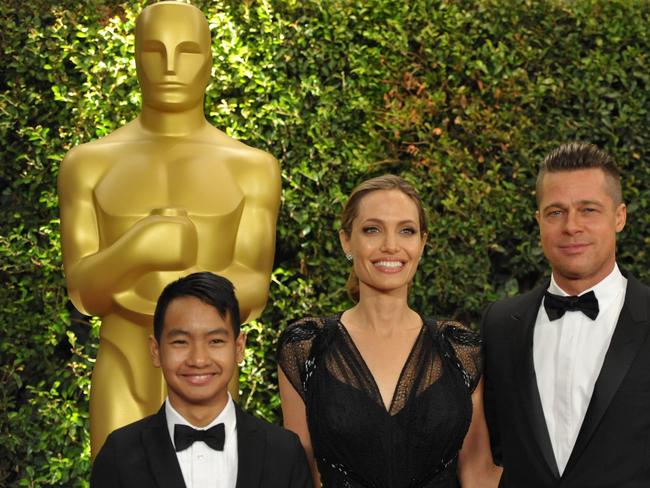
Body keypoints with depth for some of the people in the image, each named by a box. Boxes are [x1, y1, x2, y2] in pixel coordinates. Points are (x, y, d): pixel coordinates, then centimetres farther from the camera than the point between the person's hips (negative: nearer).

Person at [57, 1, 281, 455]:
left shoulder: (252, 167, 3)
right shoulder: (89, 164, 4)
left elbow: (254, 292, -5)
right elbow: (83, 290, -4)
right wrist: (134, 249, -29)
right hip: (124, 387, 1)